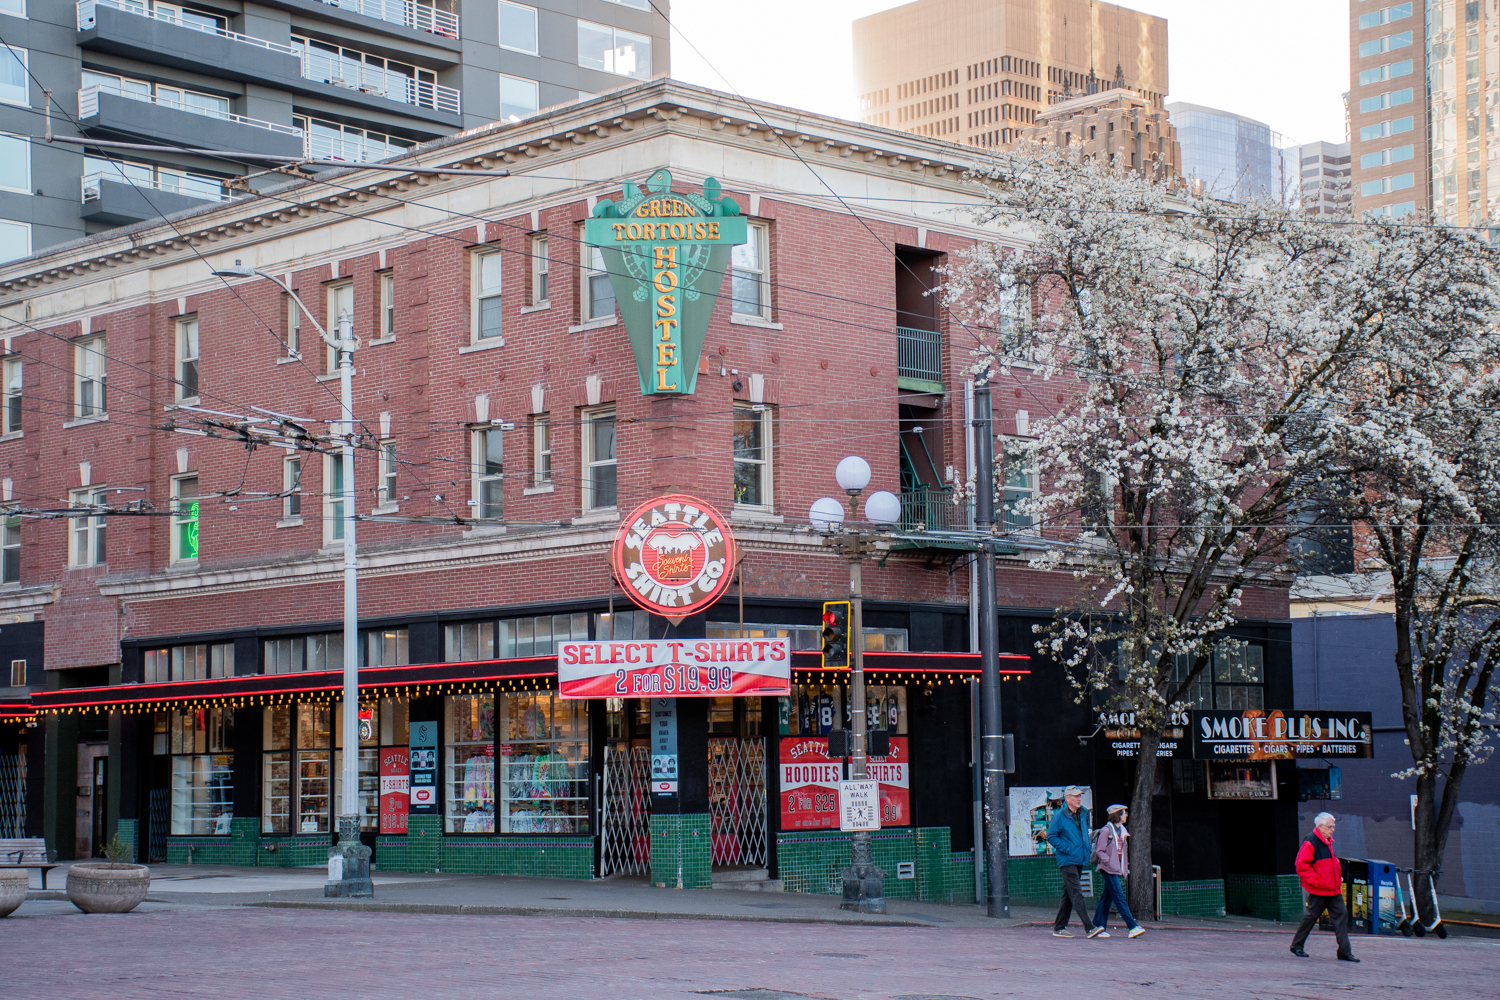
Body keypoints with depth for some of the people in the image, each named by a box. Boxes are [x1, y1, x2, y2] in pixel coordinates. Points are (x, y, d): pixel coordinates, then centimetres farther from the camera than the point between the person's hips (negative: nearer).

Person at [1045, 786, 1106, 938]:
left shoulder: (1083, 814, 13)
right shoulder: (1060, 816, -9)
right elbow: (1051, 836, -11)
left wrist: (1086, 851, 14)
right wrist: (1067, 849, -16)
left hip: (1079, 861, 8)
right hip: (1067, 861, -8)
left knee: (1068, 895, 11)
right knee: (1076, 894, -13)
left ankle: (1059, 927, 17)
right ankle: (1089, 928, -20)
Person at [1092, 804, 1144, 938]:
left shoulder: (1122, 830, 14)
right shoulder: (1106, 830, -10)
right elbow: (1100, 851, -11)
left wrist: (1125, 865, 15)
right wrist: (1109, 863, -19)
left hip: (1117, 869, 8)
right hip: (1109, 869, -8)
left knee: (1107, 898, 9)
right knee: (1120, 898, -11)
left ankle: (1098, 927, 13)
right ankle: (1133, 927, -17)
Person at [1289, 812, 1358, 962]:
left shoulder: (1328, 842, 16)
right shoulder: (1310, 842, -13)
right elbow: (1301, 865, -18)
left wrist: (1339, 877, 17)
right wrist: (1316, 881, -18)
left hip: (1333, 890, 8)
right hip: (1318, 890, -8)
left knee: (1341, 915, 0)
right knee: (1311, 916, 2)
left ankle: (1344, 952, -1)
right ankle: (1296, 946, 20)